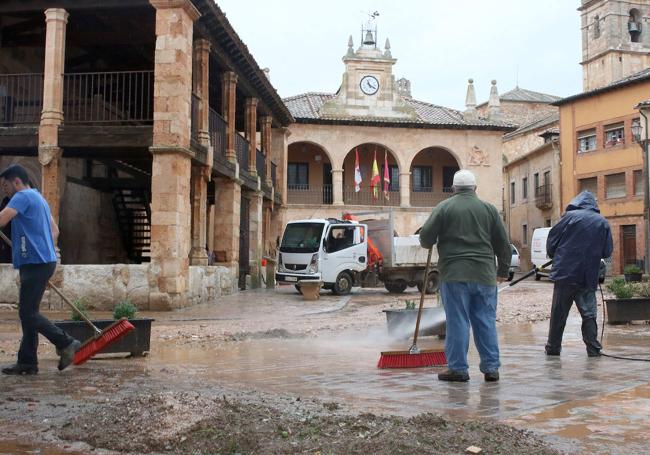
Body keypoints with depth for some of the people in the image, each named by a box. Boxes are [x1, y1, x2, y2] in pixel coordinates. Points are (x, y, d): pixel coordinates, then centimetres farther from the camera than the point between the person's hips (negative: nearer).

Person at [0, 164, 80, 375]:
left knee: (28, 313, -8)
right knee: (28, 313, 10)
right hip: (43, 261, 10)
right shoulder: (38, 198, 22)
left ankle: (66, 343, -5)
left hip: (35, 263, -10)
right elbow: (55, 230, 26)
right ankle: (27, 362, 12)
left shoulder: (23, 196, -9)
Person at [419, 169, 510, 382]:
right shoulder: (489, 208, 9)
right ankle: (491, 368, 11)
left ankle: (458, 368, 4)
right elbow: (503, 243, 10)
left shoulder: (444, 208, 0)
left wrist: (430, 243, 20)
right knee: (486, 322, 9)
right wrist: (503, 270, 20)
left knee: (457, 322, 1)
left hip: (455, 274, -3)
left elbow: (425, 238, -3)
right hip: (484, 275, 3)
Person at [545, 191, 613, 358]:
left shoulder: (570, 217, -4)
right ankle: (594, 349, 6)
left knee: (559, 313, 6)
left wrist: (554, 256, 16)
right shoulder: (603, 223, 5)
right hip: (589, 277, 2)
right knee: (589, 314, 9)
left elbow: (552, 240, -3)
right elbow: (607, 252, 7)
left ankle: (553, 348, 12)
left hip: (566, 273, -2)